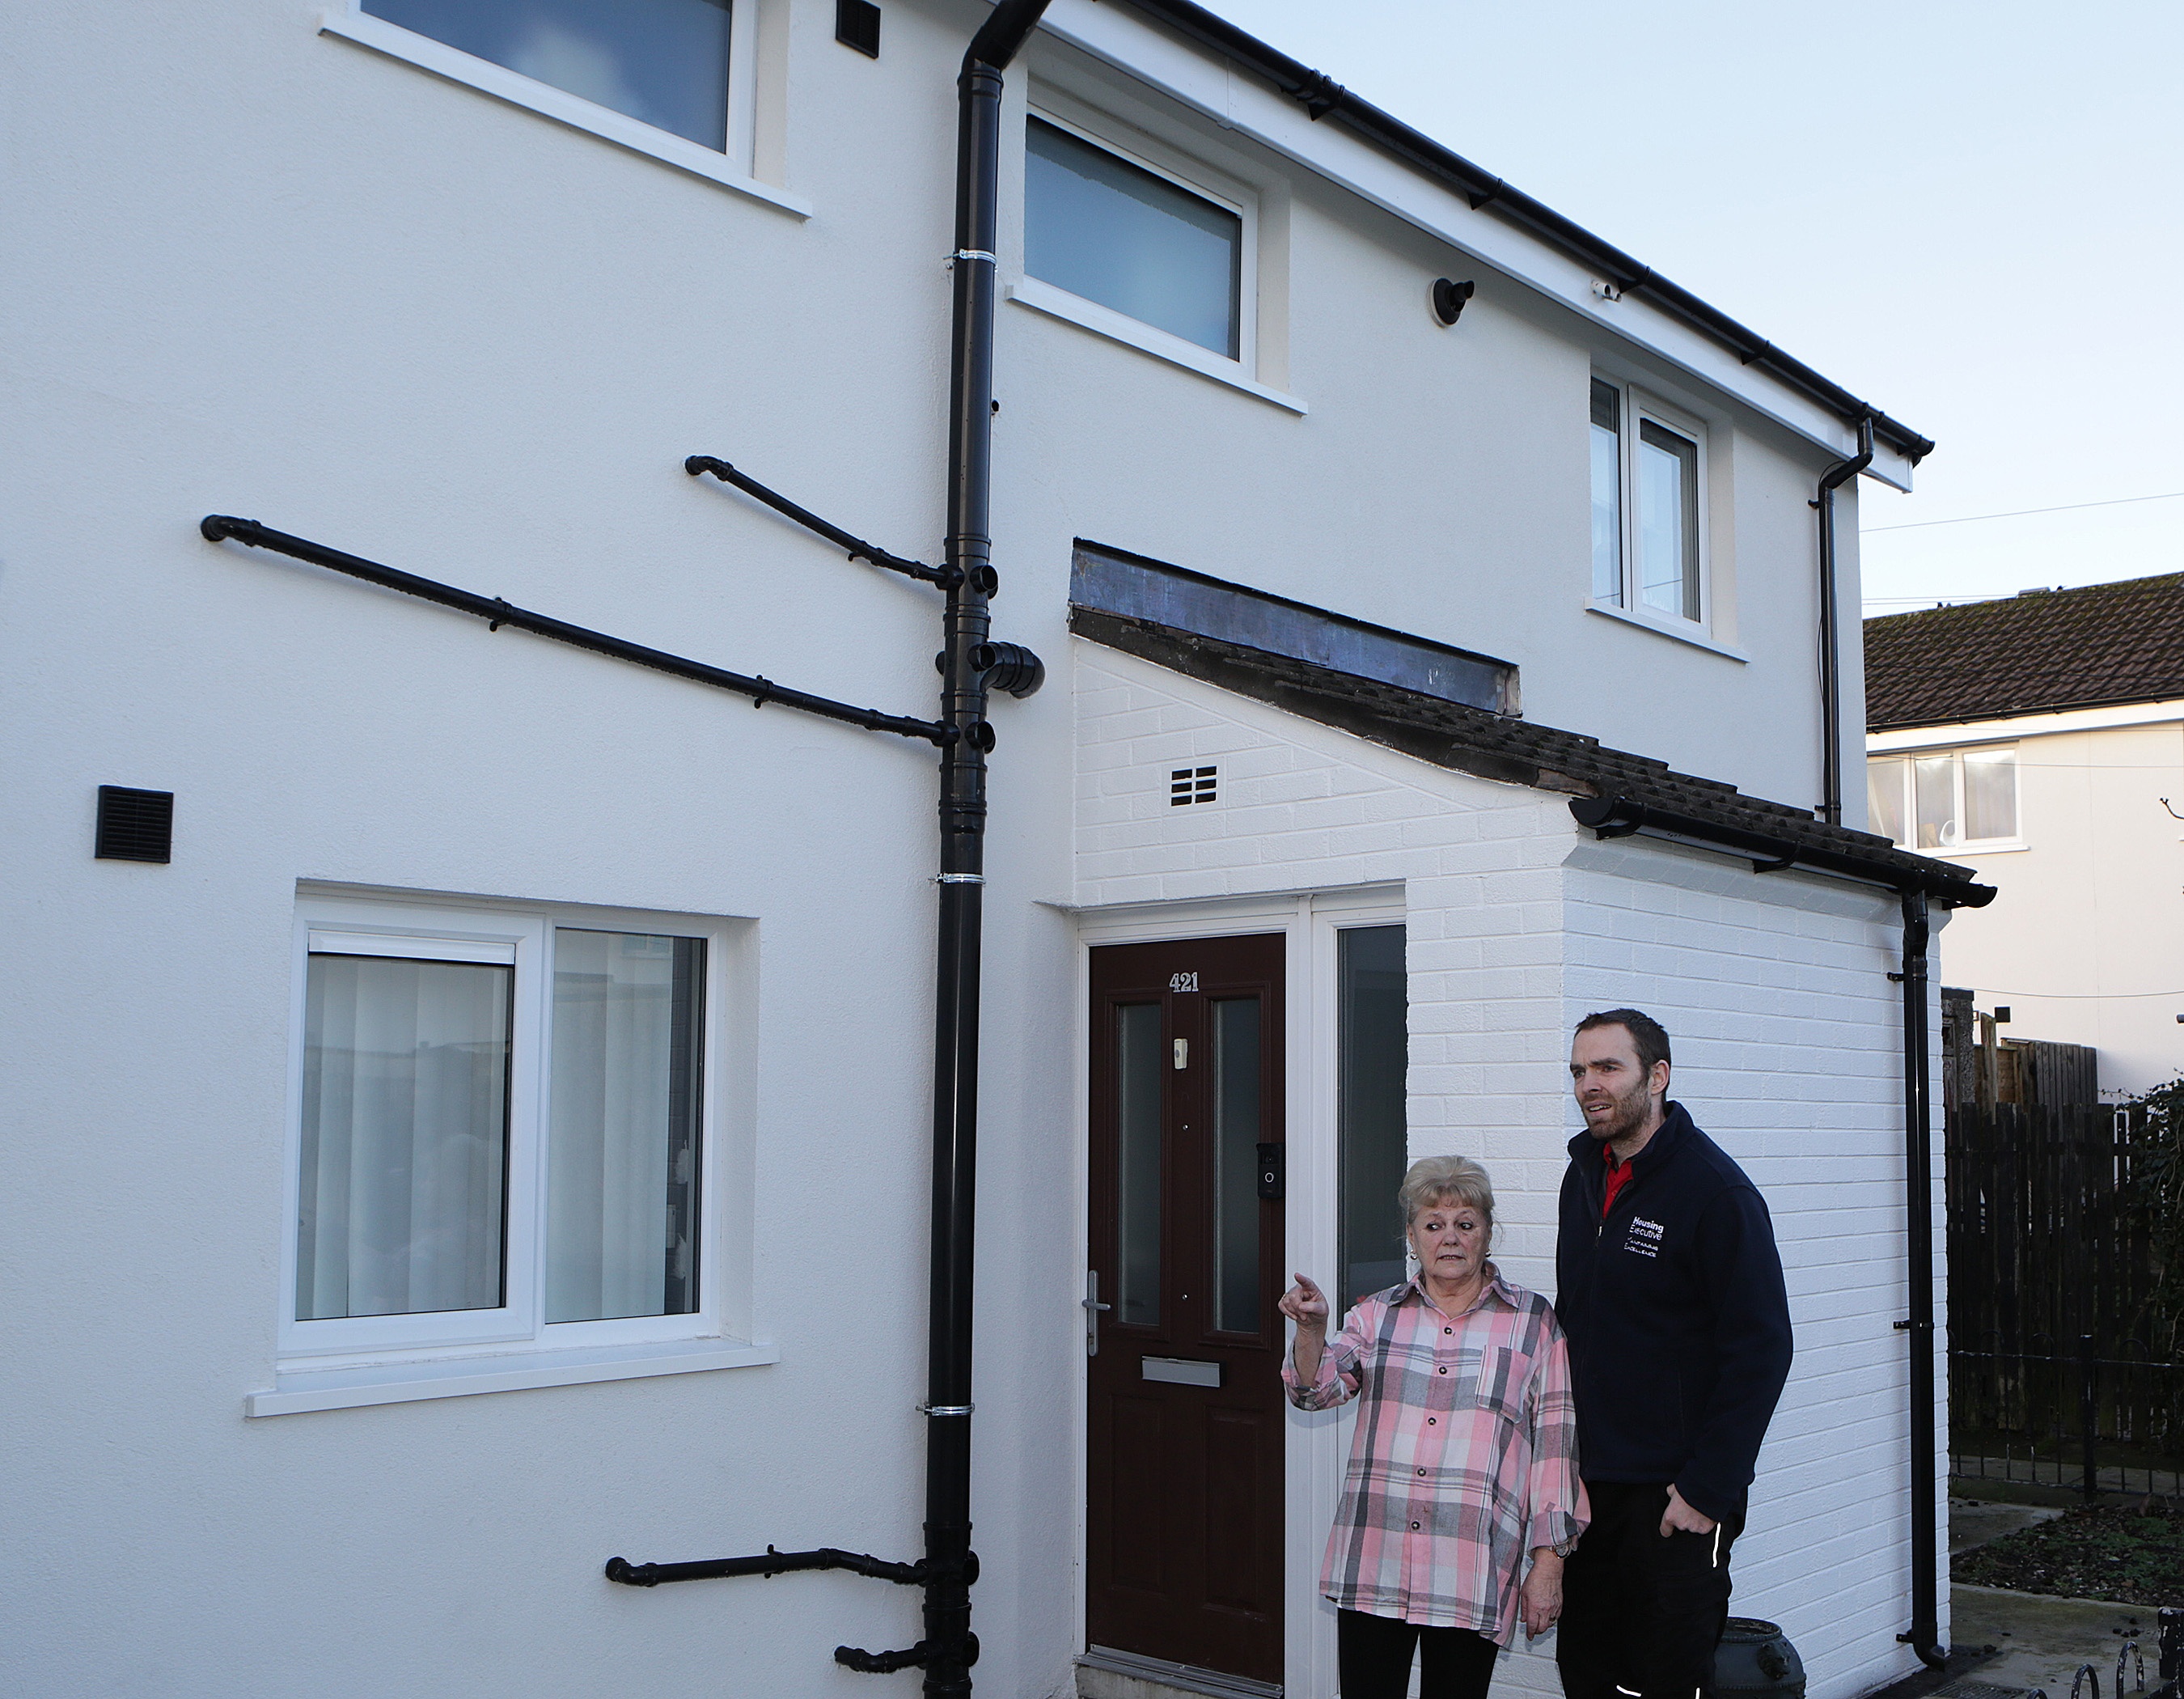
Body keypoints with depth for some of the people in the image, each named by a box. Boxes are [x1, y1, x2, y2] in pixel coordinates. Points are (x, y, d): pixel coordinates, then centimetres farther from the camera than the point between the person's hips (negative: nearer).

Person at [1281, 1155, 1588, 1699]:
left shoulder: (1533, 1321, 6)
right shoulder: (1377, 1314, 12)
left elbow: (1555, 1443, 4)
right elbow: (1318, 1390, 1)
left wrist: (1549, 1562, 1)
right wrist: (1311, 1331, -19)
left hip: (1473, 1570, -2)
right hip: (1371, 1563, 2)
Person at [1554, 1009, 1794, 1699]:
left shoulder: (1716, 1190, -14)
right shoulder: (1583, 1176, 8)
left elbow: (1761, 1351, -15)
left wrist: (1709, 1490, -17)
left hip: (1676, 1494, -6)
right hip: (1587, 1485, 7)